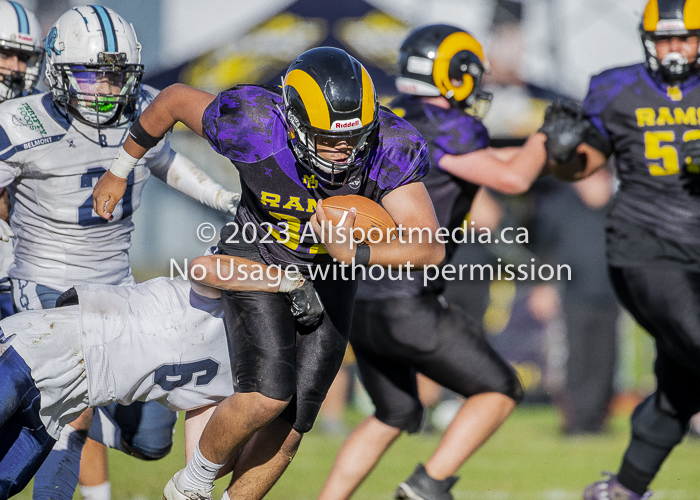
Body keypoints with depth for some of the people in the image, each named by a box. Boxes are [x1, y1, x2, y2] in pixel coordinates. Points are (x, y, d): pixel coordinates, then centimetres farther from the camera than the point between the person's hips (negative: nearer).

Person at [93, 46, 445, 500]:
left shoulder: (390, 150, -27)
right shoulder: (253, 126, -31)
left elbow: (430, 249, -29)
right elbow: (176, 100, -11)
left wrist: (353, 254, -44)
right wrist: (121, 169, 3)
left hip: (329, 281, 3)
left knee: (289, 428, 2)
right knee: (267, 397, -21)